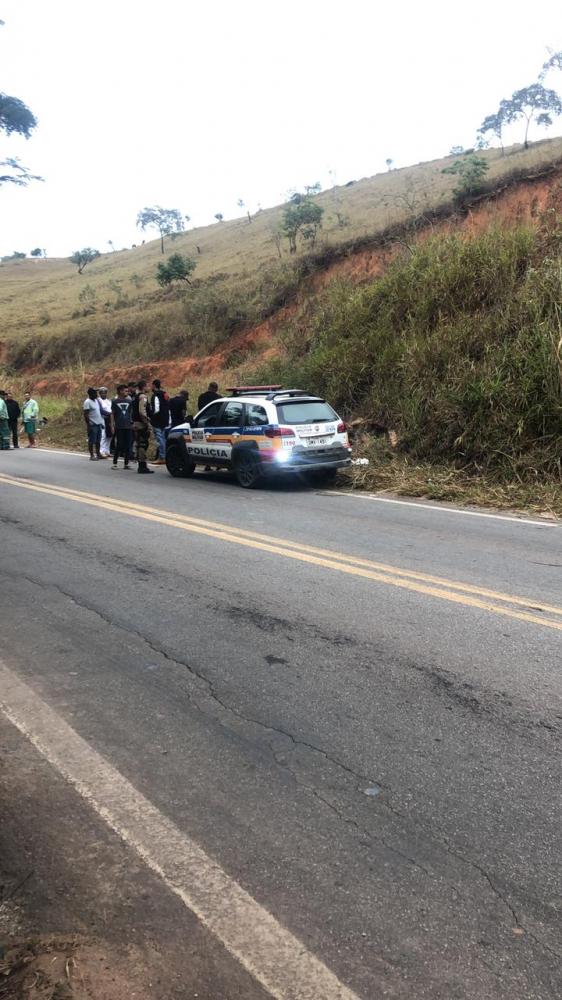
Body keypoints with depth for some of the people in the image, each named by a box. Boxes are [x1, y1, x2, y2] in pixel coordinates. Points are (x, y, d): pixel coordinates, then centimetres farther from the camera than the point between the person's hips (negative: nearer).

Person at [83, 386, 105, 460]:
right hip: (92, 424, -8)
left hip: (99, 423, 8)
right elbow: (85, 414, -15)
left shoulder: (96, 400, 13)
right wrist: (88, 424, -19)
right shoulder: (87, 402, -12)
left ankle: (98, 454, 20)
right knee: (92, 441, -2)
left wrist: (102, 422, 18)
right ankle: (92, 455, 3)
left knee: (98, 440, 12)